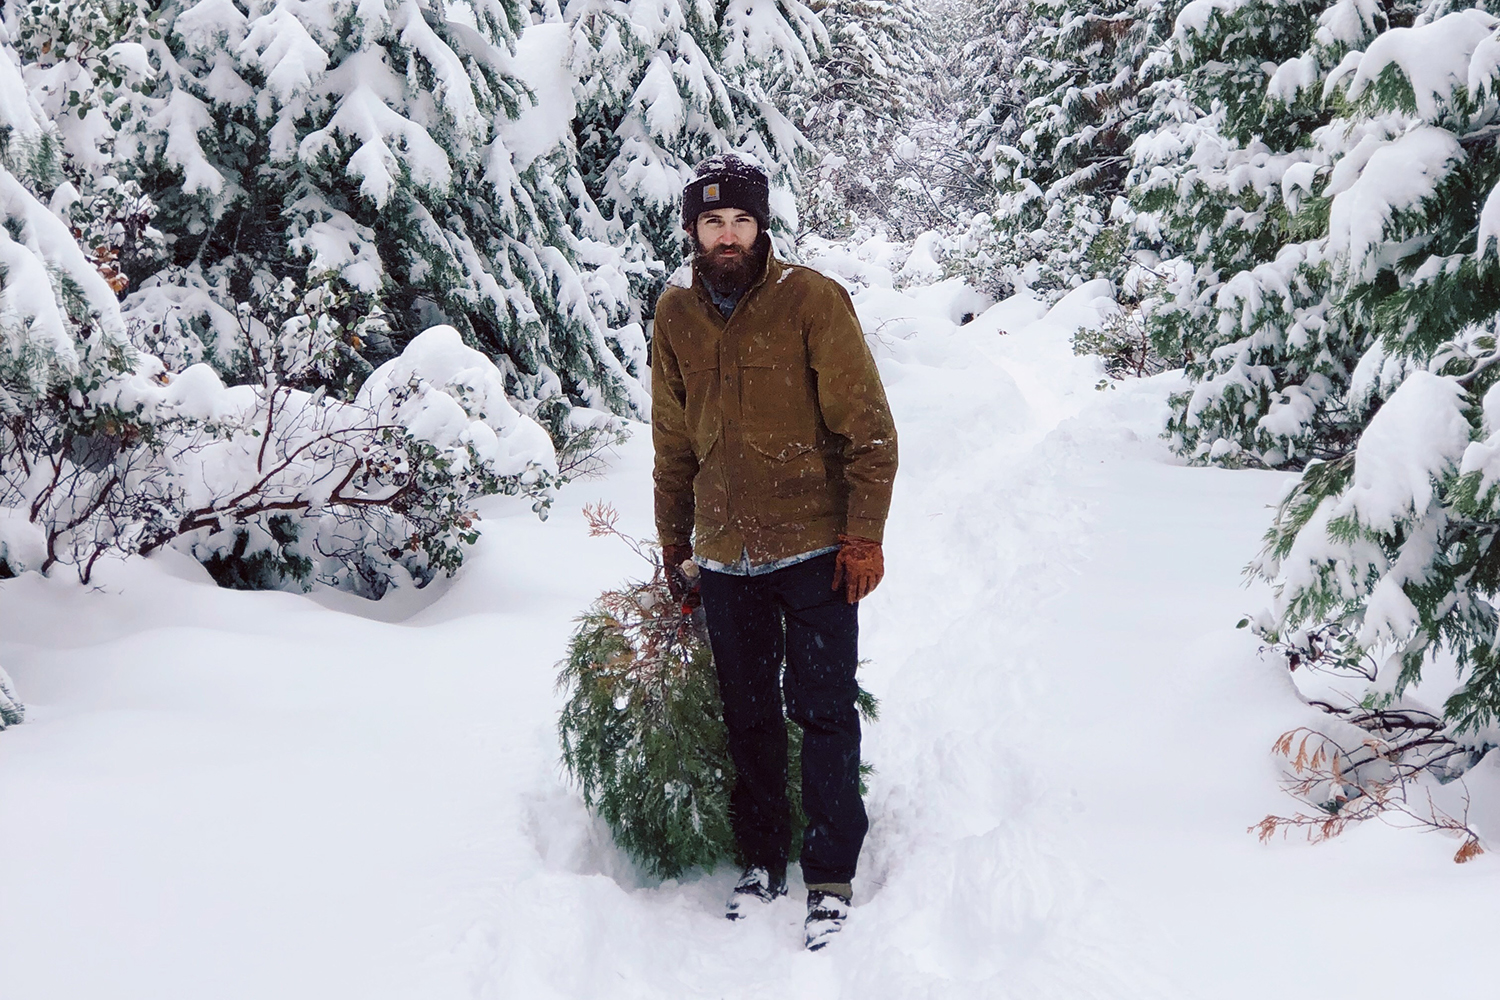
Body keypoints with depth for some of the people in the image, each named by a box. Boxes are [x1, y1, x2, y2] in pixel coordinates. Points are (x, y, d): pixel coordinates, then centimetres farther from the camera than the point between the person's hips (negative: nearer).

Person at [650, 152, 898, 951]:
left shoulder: (812, 300, -9)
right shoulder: (676, 316, 5)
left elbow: (868, 428, -8)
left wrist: (863, 534, -12)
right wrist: (673, 542, 17)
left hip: (814, 549, -4)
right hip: (726, 555, 4)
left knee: (823, 713, 0)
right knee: (748, 717, 12)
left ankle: (832, 876, 11)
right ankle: (762, 861, 27)